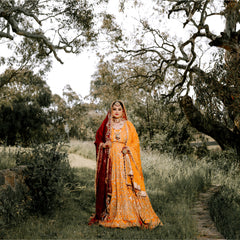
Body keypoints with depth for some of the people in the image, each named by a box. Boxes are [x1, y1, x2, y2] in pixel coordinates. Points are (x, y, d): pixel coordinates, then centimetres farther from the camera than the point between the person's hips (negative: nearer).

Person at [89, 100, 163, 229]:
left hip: (124, 159, -1)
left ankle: (128, 215, 1)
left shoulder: (128, 125, 9)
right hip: (109, 160, 1)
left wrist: (129, 148, -12)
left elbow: (135, 142, 7)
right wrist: (103, 145, -5)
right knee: (110, 186, -1)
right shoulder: (106, 125, 11)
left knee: (127, 186, -6)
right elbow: (98, 139, 15)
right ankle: (109, 215, 8)